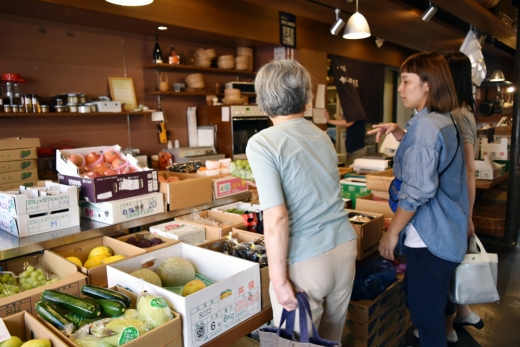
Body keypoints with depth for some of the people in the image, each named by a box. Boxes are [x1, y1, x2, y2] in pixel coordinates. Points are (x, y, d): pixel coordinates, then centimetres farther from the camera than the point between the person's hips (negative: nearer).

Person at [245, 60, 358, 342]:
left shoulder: (261, 143, -13)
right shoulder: (322, 136, 8)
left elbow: (276, 218, -21)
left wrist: (279, 279, -13)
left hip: (305, 261, -6)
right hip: (345, 247, 7)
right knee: (331, 338, 24)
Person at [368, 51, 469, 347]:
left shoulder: (425, 125, -20)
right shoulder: (445, 121, 9)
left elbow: (418, 191, -24)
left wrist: (392, 233, -14)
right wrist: (399, 133, 10)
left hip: (429, 239, -10)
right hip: (448, 234, 10)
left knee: (426, 315, 5)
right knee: (430, 309, 23)